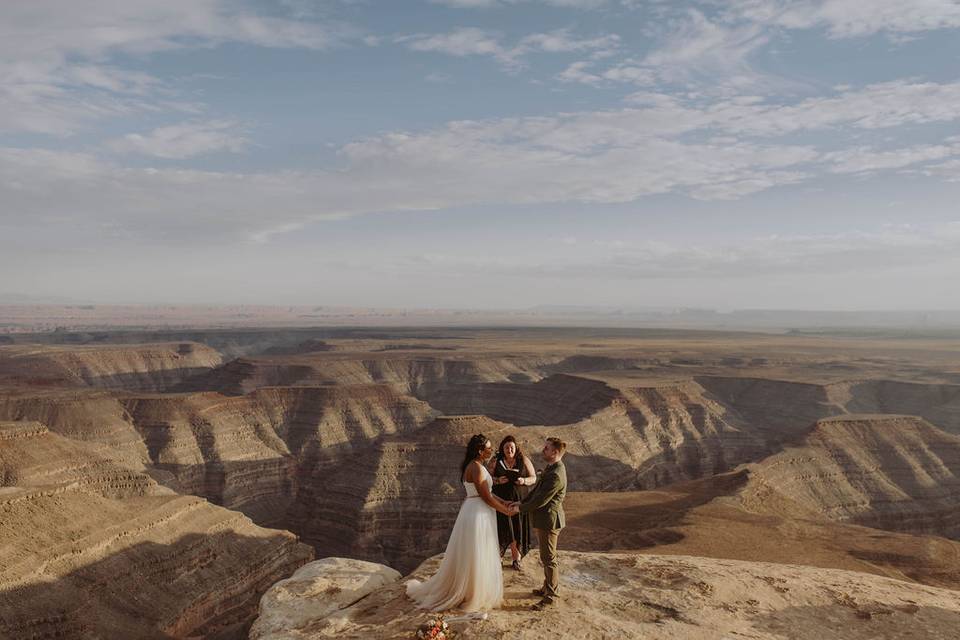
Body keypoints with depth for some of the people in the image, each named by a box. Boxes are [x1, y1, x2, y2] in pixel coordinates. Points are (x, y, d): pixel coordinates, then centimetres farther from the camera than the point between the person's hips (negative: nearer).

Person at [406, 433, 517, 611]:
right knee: (474, 558, 3)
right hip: (477, 515, -10)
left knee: (473, 557, 19)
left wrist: (504, 502, 8)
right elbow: (486, 497, -20)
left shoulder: (476, 465, 11)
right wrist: (506, 511, -9)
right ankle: (471, 596, 15)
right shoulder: (476, 467, -20)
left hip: (480, 514, 10)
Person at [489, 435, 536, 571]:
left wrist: (524, 481, -16)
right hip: (501, 499, -1)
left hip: (518, 500, 1)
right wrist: (498, 480, -19)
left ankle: (516, 560, 19)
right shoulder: (495, 460, -2)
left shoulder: (524, 460, -1)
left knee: (518, 529, 5)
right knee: (502, 528, -4)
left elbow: (533, 478, 3)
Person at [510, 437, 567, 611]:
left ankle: (551, 595, 12)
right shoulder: (551, 468, 8)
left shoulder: (556, 475, -26)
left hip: (549, 520, -10)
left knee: (548, 558, 1)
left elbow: (541, 500, -24)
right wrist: (522, 502, 5)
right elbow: (537, 490, 15)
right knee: (546, 556, 21)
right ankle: (547, 587, 36)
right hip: (544, 519, 10)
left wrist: (521, 508, -11)